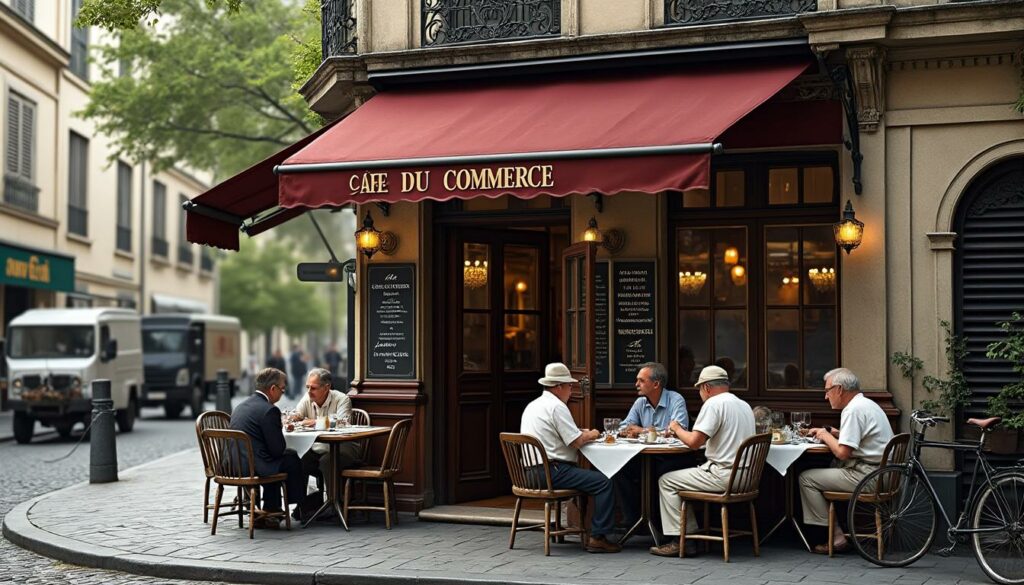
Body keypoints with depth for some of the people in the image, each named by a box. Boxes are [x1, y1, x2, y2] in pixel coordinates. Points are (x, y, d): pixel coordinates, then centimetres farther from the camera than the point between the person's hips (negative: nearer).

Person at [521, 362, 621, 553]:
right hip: (550, 471, -10)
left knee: (590, 477, 27)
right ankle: (597, 537, -12)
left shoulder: (533, 405, 18)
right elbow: (576, 442, -14)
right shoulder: (556, 406, -12)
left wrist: (581, 434, 19)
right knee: (604, 483, -12)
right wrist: (590, 435, 6)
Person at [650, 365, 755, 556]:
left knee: (666, 481, 4)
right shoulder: (745, 406, 15)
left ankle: (679, 541, 3)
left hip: (724, 475, -9)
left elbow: (694, 442, -18)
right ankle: (690, 535, 18)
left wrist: (677, 428, 2)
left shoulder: (714, 403, -13)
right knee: (683, 478, 24)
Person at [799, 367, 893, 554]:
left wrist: (826, 436, -2)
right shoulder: (867, 404, 18)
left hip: (867, 476, -10)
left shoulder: (854, 409, -14)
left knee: (806, 478, -6)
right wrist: (834, 434, 16)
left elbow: (842, 452, -19)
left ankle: (836, 537, -5)